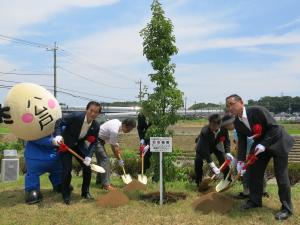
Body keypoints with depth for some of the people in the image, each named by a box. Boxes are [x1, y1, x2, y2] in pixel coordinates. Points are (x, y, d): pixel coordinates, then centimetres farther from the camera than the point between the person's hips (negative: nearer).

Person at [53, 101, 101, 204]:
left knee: (87, 167, 1)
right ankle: (66, 195, 7)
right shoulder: (76, 116, -27)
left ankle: (85, 192, 21)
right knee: (67, 169, -13)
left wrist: (89, 156, -24)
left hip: (79, 145, 5)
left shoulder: (96, 126, -15)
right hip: (66, 144, -4)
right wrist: (58, 135, -40)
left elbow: (92, 143, -9)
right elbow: (59, 122, -23)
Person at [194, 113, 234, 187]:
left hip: (216, 145, 3)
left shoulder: (224, 129, -31)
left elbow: (227, 141, -12)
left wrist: (227, 153, -30)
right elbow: (205, 150, -42)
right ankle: (199, 182, -2)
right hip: (204, 146, -3)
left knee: (224, 160, -6)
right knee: (198, 161, -20)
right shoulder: (204, 131, -42)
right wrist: (213, 166, -46)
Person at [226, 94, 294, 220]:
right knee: (253, 172, 5)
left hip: (278, 142, -6)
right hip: (260, 145, 7)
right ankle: (255, 201, 22)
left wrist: (263, 144, -32)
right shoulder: (237, 122, -8)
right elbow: (242, 141, -4)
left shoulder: (258, 111, -28)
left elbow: (275, 128, -26)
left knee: (281, 176, -5)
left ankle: (287, 208, 7)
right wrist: (241, 160, -12)